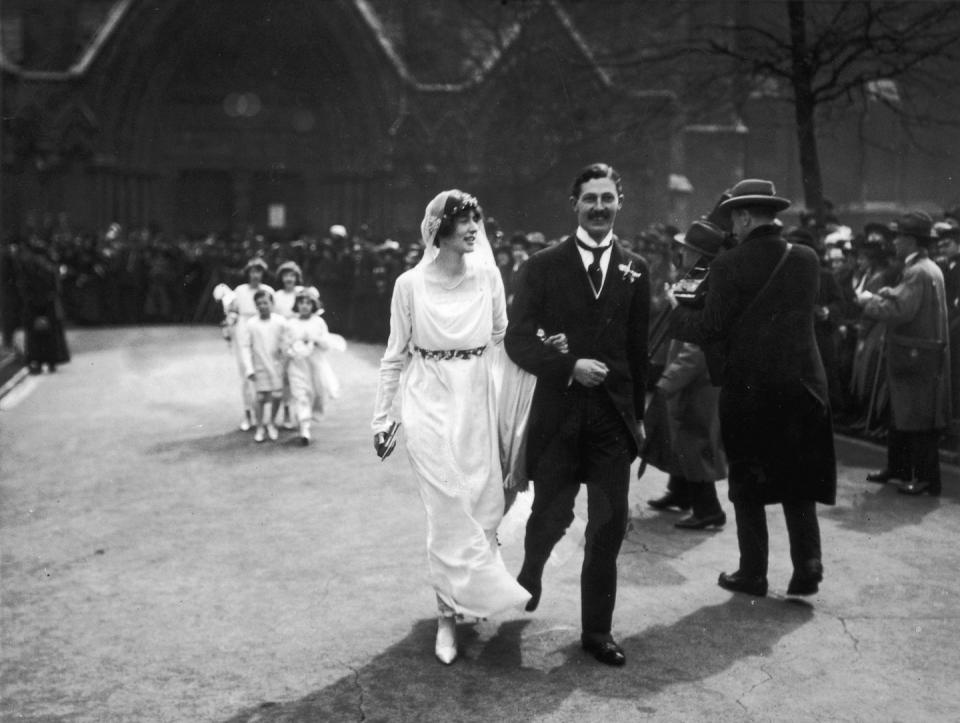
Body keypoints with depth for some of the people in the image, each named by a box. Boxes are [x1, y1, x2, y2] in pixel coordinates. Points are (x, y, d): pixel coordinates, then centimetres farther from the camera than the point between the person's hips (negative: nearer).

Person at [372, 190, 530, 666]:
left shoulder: (488, 276, 0)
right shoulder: (410, 284, -5)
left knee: (482, 506, 5)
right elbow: (395, 355, 2)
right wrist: (381, 417, 3)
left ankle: (454, 604, 26)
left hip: (477, 404, 3)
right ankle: (450, 613, 8)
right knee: (449, 510, -6)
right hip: (430, 405, -3)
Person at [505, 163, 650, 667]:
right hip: (559, 413, -2)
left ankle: (597, 631, 17)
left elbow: (638, 348, 11)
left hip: (614, 417, 2)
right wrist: (569, 367, -17)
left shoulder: (635, 270, 7)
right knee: (551, 516, 9)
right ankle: (530, 576, 42)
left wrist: (637, 413, 12)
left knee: (608, 527, 3)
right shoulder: (543, 266, -1)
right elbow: (518, 340, -4)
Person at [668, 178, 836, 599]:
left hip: (747, 388, -3)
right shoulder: (806, 260, 2)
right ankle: (807, 567, 10)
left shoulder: (730, 265, -12)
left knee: (747, 485, 10)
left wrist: (676, 311, 7)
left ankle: (753, 574, 17)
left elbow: (710, 329, -12)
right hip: (803, 386, 4)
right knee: (798, 481, 16)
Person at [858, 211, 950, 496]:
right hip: (912, 355, 10)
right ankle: (898, 467, 27)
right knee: (900, 413, 17)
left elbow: (898, 312, -26)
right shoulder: (927, 268, 14)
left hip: (918, 357, -10)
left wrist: (869, 301, -13)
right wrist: (887, 294, 3)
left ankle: (927, 477, 4)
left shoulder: (918, 272, -19)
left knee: (919, 420, -3)